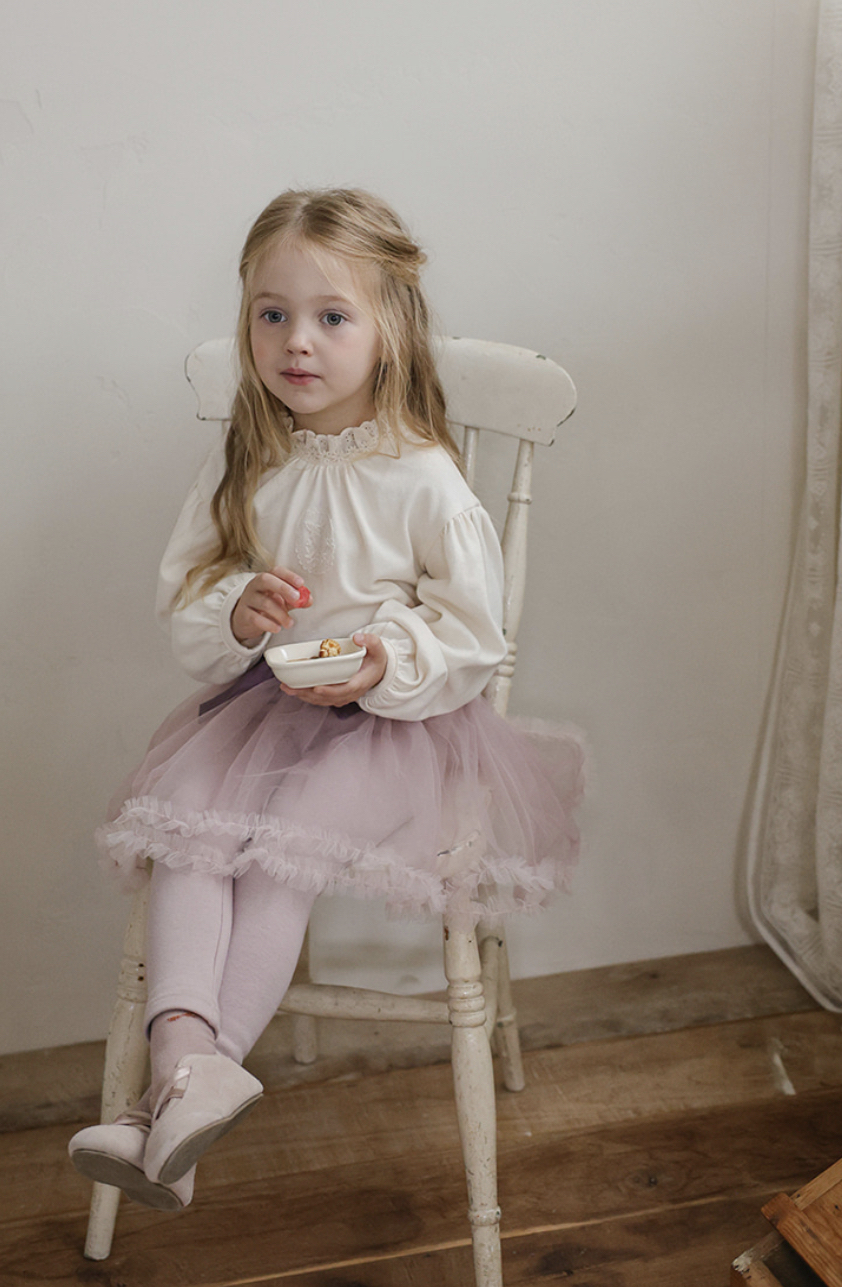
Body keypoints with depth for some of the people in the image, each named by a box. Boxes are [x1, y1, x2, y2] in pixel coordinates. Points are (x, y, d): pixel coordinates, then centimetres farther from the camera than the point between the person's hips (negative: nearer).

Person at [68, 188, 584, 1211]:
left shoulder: (421, 478, -9)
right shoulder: (240, 468, 4)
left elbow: (473, 637, -5)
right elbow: (180, 605, 6)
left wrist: (392, 662, -25)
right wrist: (235, 613, -17)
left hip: (391, 719, -4)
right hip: (256, 702, 4)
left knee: (281, 851, -26)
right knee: (185, 826, -24)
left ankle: (186, 1087, -23)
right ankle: (187, 1046, -35)